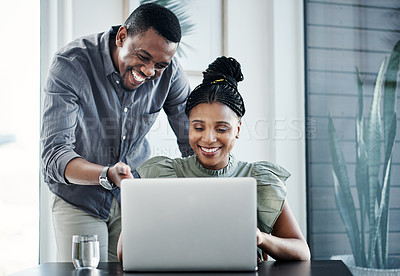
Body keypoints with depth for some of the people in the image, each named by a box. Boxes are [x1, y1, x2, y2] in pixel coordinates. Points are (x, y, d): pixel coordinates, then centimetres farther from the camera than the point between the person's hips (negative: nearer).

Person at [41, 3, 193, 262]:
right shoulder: (71, 65, -25)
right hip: (79, 199, -2)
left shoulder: (169, 71, -14)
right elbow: (54, 156, -31)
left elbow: (196, 145, -10)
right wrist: (107, 175, -50)